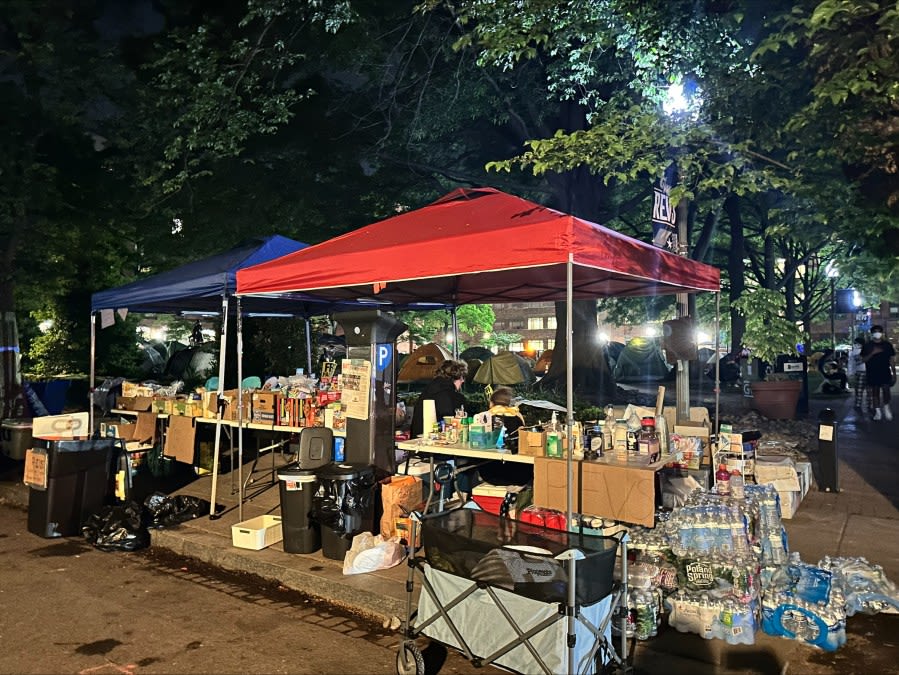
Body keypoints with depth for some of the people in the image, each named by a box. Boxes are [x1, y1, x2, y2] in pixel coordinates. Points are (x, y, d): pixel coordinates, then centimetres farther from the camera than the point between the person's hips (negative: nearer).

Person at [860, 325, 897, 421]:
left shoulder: (887, 345, 6)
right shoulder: (867, 346, 3)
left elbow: (892, 360, 7)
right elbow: (863, 359, -2)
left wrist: (894, 373, 3)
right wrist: (873, 353, -18)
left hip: (885, 372, 0)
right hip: (872, 373, 0)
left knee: (886, 390, -11)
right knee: (875, 392, 3)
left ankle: (886, 408, 11)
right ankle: (878, 412, 11)